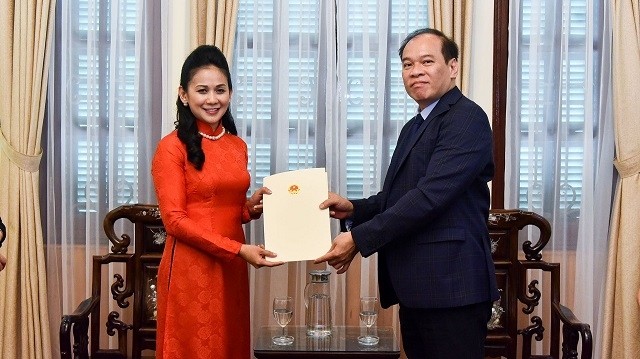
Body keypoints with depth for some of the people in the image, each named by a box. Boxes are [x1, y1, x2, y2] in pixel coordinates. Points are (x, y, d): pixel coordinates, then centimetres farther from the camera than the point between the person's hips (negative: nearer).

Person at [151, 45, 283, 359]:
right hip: (190, 271, -6)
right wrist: (239, 249, -19)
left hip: (232, 270, 6)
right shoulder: (172, 148, -8)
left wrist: (254, 206, -4)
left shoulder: (237, 146, 10)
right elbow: (175, 220, -13)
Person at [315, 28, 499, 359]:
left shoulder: (466, 118, -11)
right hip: (416, 287, 9)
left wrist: (358, 238, -21)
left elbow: (431, 195, -21)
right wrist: (354, 209, 2)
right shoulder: (414, 127, 19)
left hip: (450, 285, -9)